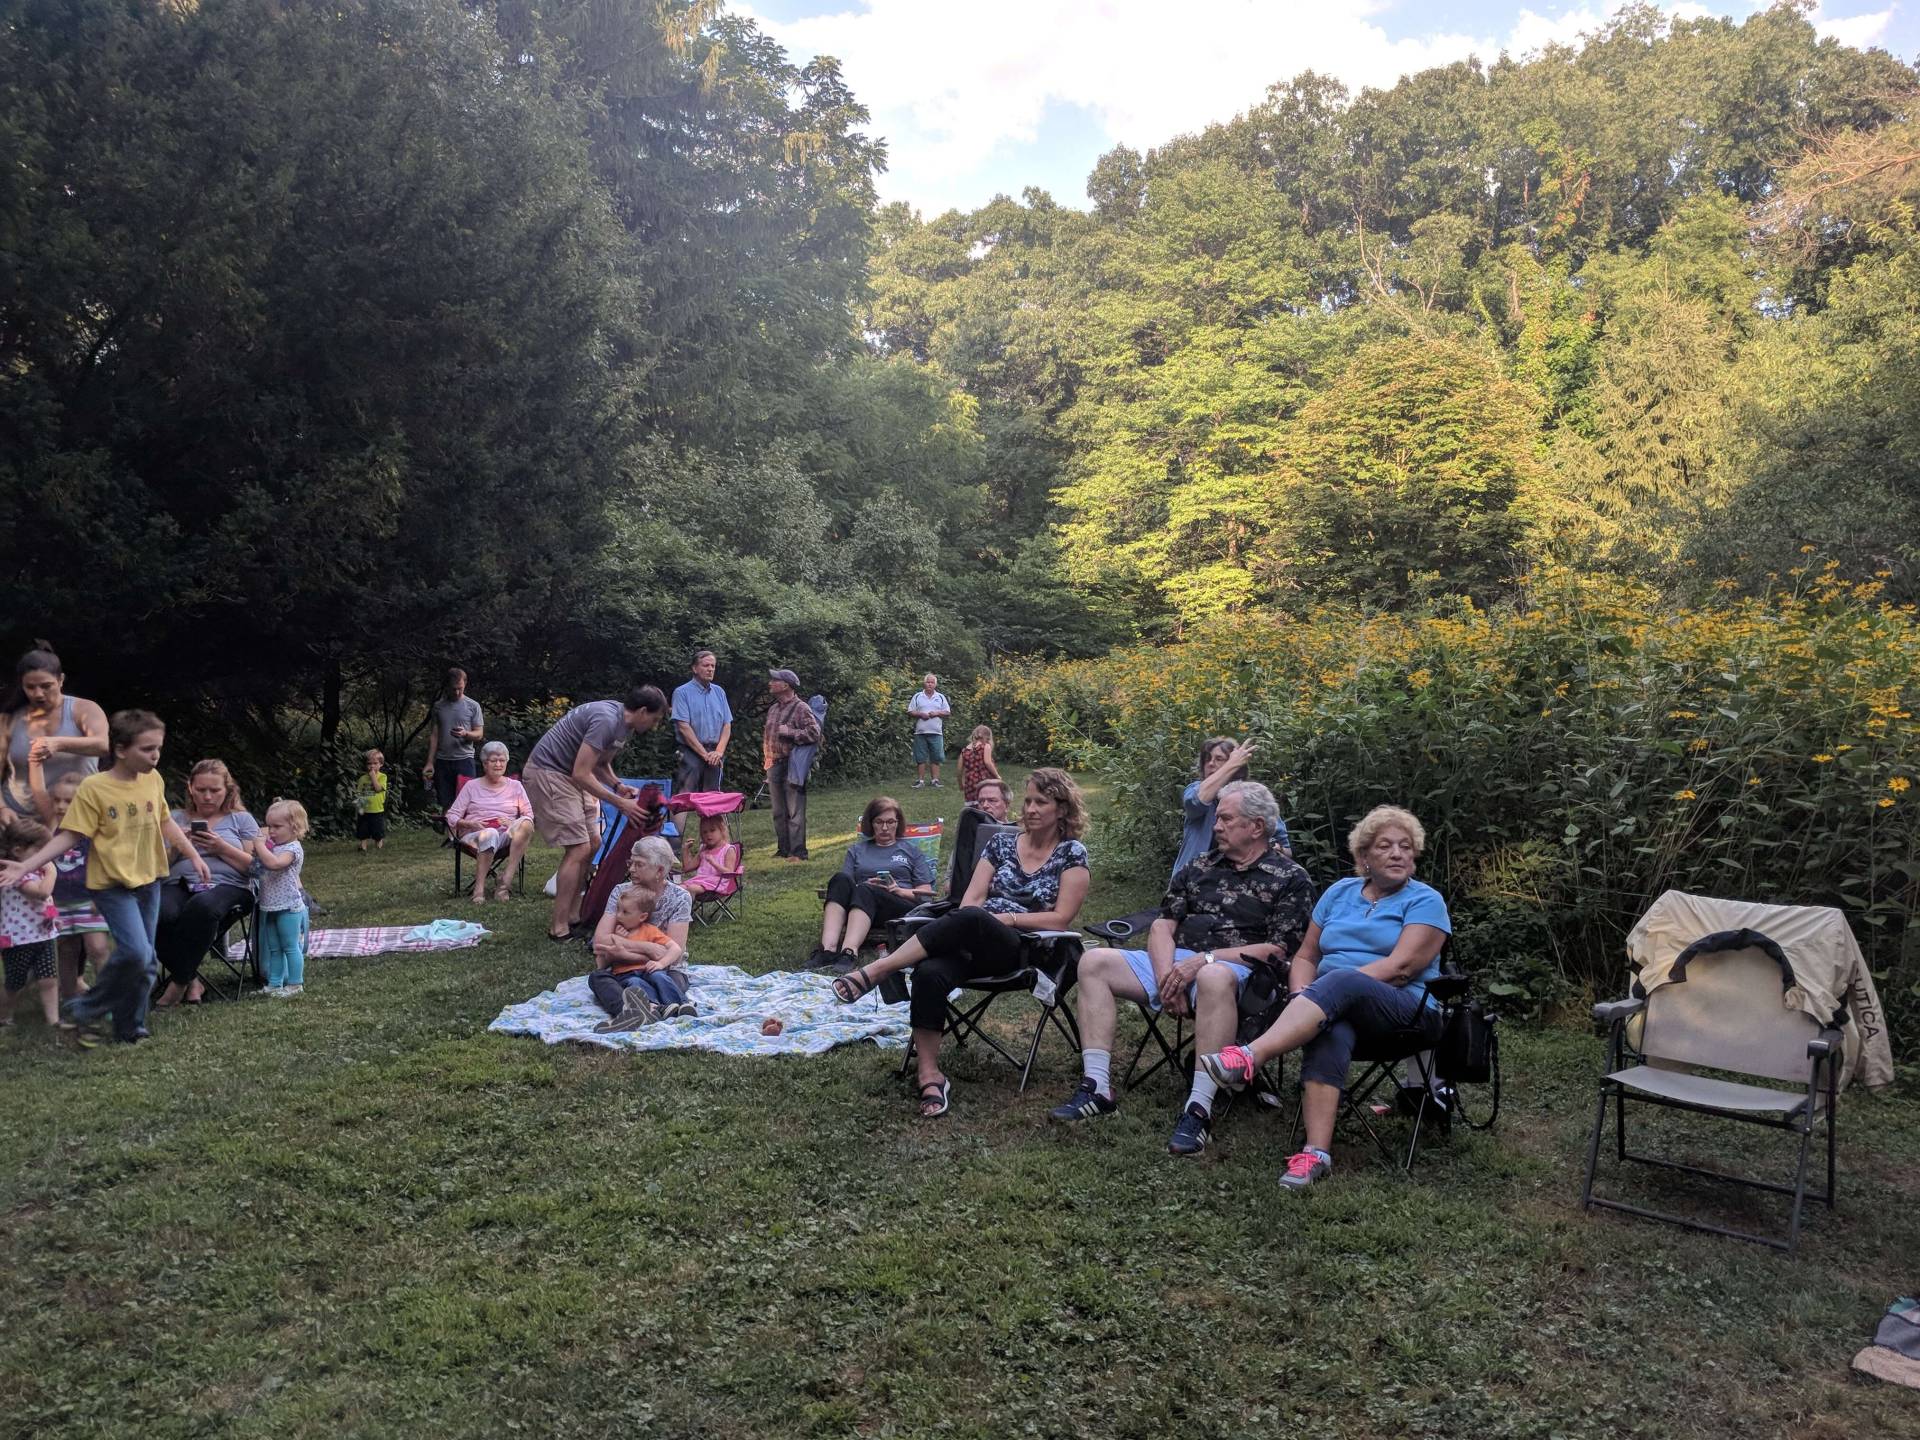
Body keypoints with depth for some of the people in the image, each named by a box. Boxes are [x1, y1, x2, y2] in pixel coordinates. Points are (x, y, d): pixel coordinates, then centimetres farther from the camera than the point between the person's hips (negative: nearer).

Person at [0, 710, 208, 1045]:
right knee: (135, 952, -19)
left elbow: (165, 822, 15)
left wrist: (193, 856, 19)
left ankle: (130, 1030, 22)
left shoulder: (153, 780, 1)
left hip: (148, 880, 6)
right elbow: (69, 836, -11)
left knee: (145, 960, 9)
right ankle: (85, 1010, 3)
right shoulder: (93, 788, -15)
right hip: (113, 883, -6)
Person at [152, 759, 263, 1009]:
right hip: (178, 884, 2)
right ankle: (191, 980, -17)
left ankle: (179, 981, -23)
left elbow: (255, 866, 7)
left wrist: (222, 848, -6)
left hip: (226, 884, -2)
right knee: (161, 913, -36)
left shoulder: (241, 819, 18)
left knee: (202, 906, -40)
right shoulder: (175, 818, 25)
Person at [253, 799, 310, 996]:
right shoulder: (272, 845, 12)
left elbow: (274, 863, -31)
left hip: (288, 907, -9)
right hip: (270, 906, 9)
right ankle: (274, 984, 21)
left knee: (290, 947, -1)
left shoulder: (293, 848, -15)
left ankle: (295, 984, 5)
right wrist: (258, 847, 2)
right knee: (273, 948, 14)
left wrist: (260, 846, -20)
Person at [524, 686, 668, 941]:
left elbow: (601, 763, 18)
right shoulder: (606, 720, -25)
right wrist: (619, 802, -22)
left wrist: (617, 786, -1)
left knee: (592, 843, 10)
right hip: (547, 773, -10)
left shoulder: (624, 723, 6)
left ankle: (573, 916, 17)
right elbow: (581, 773, -26)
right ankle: (559, 928, -6)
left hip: (568, 775, 10)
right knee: (579, 849, -12)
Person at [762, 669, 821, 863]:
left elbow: (814, 733, -19)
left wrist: (789, 732, -17)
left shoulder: (801, 708, -9)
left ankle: (797, 853, -4)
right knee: (778, 812, 13)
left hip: (792, 766, -8)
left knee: (795, 812, -7)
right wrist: (767, 758, 22)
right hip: (774, 765, 8)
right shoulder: (773, 709, 17)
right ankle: (783, 850, 22)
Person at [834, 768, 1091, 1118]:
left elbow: (1060, 919, 0)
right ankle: (930, 1076, -29)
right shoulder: (1001, 843, 19)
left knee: (972, 920, -39)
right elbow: (971, 900, 11)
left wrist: (1008, 918, -7)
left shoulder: (1072, 853, 7)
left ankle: (875, 971, -37)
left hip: (1027, 950, -4)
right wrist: (962, 928, -10)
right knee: (929, 973, -33)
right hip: (975, 943, 4)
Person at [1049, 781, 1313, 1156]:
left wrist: (1205, 959, -15)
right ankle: (1097, 1087, -18)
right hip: (1177, 960, 6)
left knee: (1213, 978, -42)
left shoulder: (1290, 879, 3)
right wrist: (1167, 977, -8)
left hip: (1239, 970, -6)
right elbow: (1163, 925, 11)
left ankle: (1199, 1109, -37)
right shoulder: (1200, 867, 19)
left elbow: (1277, 950, -8)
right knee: (1094, 962, -12)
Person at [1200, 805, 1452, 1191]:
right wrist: (1303, 998, -5)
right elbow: (1305, 956, 17)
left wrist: (1329, 988, -18)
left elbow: (1401, 967, -12)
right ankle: (1317, 1153, -46)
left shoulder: (1425, 901, 3)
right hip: (1341, 1008, 4)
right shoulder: (1340, 892, 18)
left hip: (1405, 1009, -4)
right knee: (1331, 1032, -36)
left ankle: (1249, 1058, -53)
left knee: (1339, 982, -37)